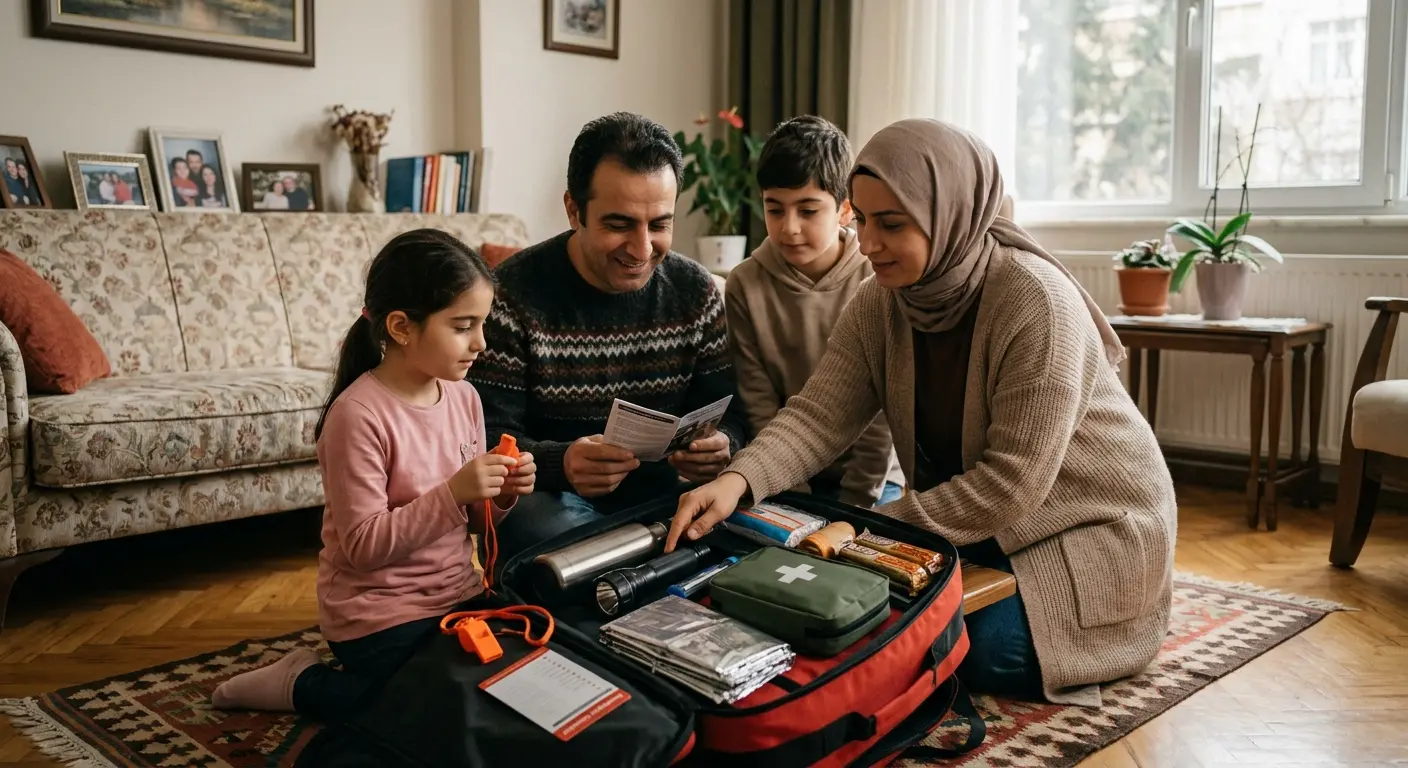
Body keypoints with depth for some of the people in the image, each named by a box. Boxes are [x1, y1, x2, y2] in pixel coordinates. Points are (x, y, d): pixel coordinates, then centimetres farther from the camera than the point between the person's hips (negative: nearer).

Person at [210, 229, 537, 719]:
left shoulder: (464, 396, 0)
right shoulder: (361, 414, -22)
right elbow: (363, 546, -23)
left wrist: (501, 495, -12)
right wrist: (452, 493, -30)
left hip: (457, 597, 7)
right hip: (380, 616, -7)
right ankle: (302, 683, 11)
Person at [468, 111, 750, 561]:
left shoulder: (695, 291, 2)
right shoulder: (514, 293, -10)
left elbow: (728, 415, 4)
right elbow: (486, 438, -13)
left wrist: (722, 446, -21)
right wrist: (560, 464, -34)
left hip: (662, 489, 4)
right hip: (551, 497, -3)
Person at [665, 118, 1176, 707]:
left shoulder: (1036, 303, -29)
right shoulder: (879, 303, -9)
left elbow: (1011, 483, -29)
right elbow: (820, 414, -17)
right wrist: (737, 481, -36)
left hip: (1092, 521, -6)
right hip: (976, 517, 6)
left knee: (979, 651, -19)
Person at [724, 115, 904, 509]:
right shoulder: (745, 286, -7)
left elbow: (882, 411, -7)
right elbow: (760, 410, -6)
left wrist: (854, 504, -11)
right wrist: (797, 499, -11)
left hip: (872, 477, -1)